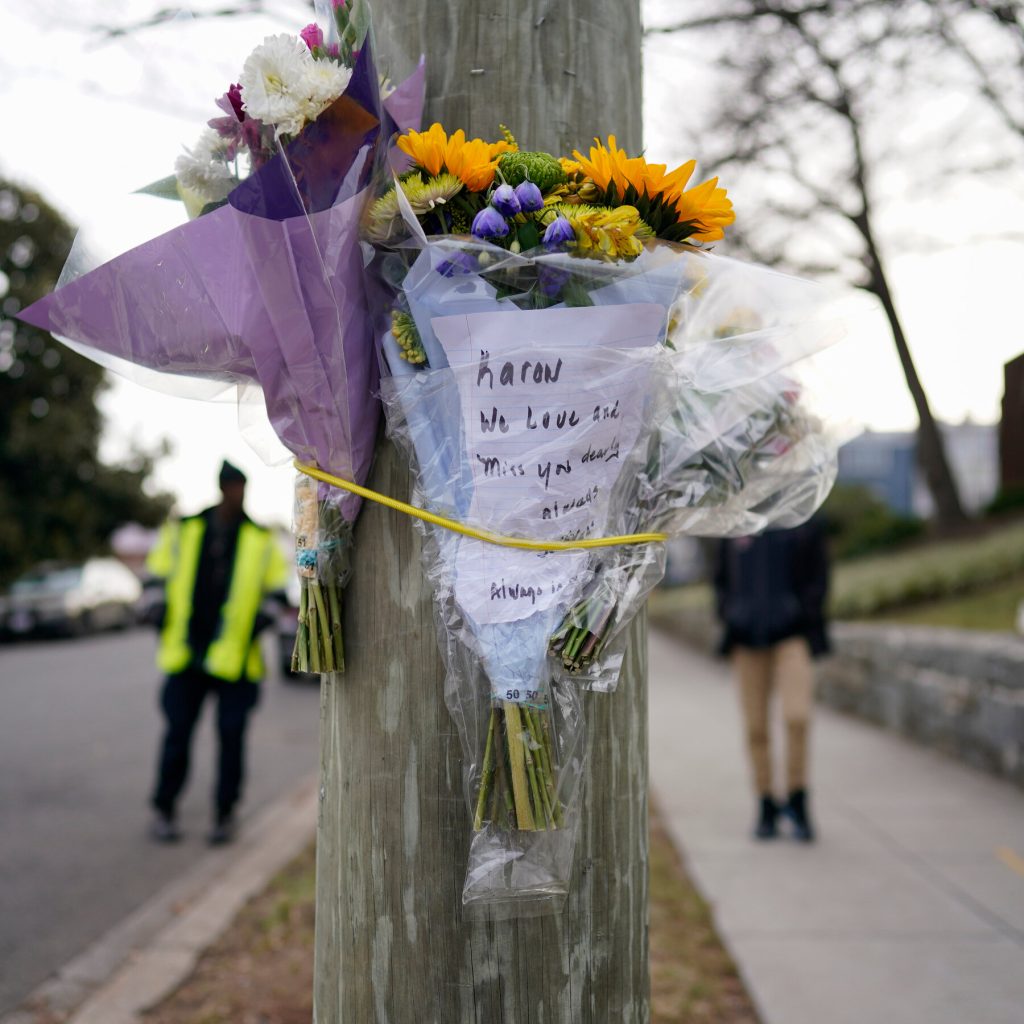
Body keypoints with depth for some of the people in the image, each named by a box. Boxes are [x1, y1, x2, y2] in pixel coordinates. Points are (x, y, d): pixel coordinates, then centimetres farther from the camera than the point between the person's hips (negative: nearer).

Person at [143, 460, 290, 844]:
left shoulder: (261, 539, 5)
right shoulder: (183, 530, 8)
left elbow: (277, 589, 9)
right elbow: (157, 573, 15)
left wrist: (262, 618, -7)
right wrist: (159, 610, 1)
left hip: (235, 656, 0)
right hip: (186, 651, 1)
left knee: (231, 737, 1)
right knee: (177, 733, 4)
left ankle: (224, 814, 13)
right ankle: (164, 810, 17)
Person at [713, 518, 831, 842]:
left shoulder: (807, 527, 6)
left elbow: (818, 578, 4)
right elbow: (721, 580, 15)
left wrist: (802, 615, -9)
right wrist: (729, 616, -1)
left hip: (792, 634, -2)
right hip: (748, 639, 2)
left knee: (797, 717, -18)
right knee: (756, 728, 3)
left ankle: (797, 801, -2)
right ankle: (766, 807, 16)